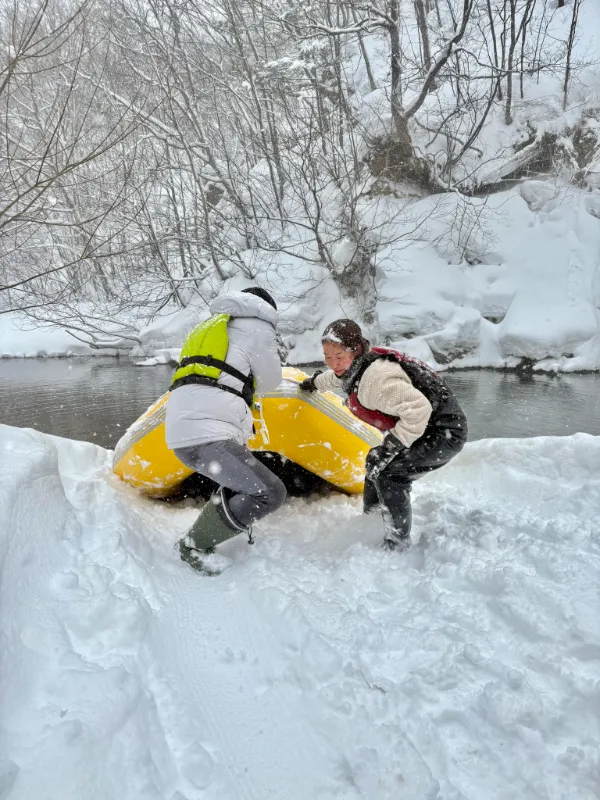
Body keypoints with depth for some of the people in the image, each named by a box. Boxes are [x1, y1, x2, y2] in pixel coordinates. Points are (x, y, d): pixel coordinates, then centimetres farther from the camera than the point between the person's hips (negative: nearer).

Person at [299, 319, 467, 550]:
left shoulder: (376, 377, -31)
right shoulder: (357, 366, -1)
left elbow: (418, 409, -38)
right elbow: (336, 377, 24)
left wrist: (390, 446, -31)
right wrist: (314, 382, 42)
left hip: (445, 431, -10)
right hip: (424, 426, 10)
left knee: (388, 472, -19)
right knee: (375, 462, 16)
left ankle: (397, 543, -5)